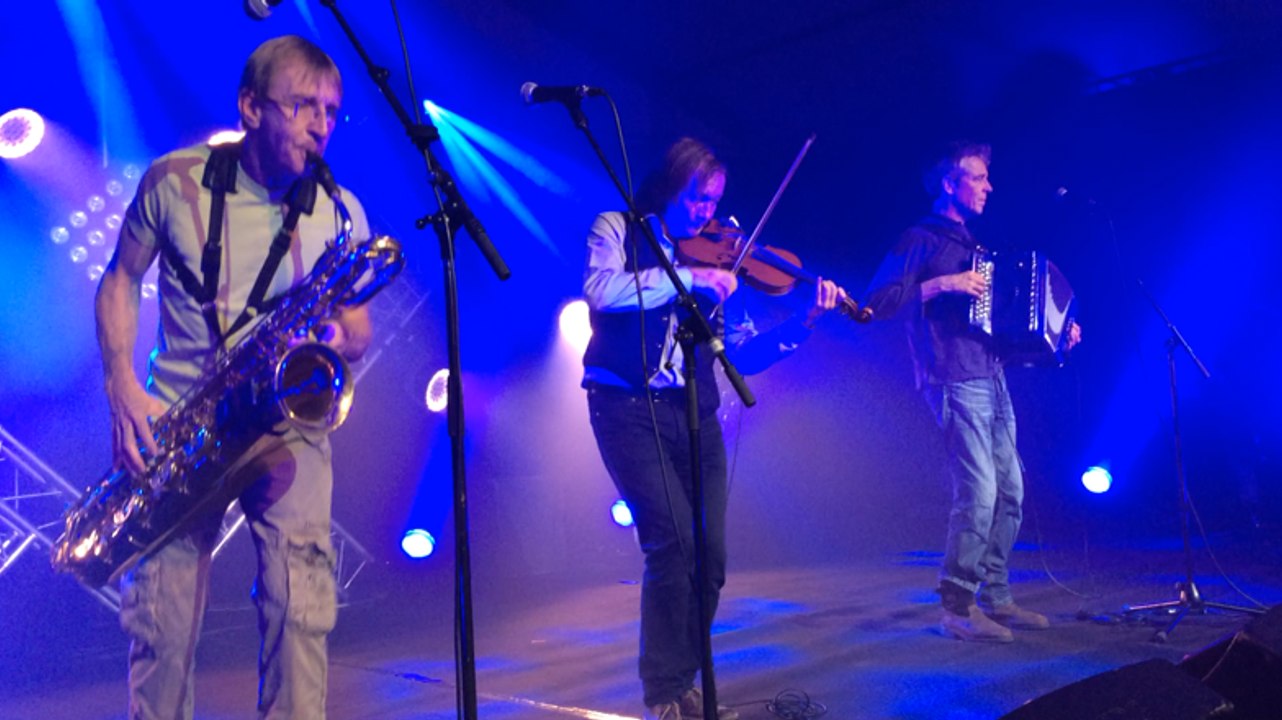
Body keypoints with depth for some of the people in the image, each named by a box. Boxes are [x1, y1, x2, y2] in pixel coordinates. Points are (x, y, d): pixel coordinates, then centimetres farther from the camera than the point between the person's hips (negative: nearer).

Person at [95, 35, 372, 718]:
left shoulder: (340, 213, 0)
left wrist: (336, 336, -16)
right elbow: (121, 280, 8)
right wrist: (123, 388, -5)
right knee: (161, 620, -4)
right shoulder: (173, 181, -3)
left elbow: (358, 330, 8)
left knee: (301, 604, -13)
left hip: (286, 421, 0)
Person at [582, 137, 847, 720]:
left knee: (709, 557, 0)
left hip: (693, 413, 4)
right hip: (629, 408, -4)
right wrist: (687, 277, -23)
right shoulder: (618, 230, 3)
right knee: (675, 542, -15)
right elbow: (600, 291, -20)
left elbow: (744, 355, 7)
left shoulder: (714, 258, 11)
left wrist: (803, 324, -7)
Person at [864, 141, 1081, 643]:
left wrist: (1061, 330, 16)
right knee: (978, 491, -13)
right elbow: (877, 301, -14)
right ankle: (958, 608, -4)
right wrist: (942, 284, -20)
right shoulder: (921, 239, -3)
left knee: (1010, 491, 8)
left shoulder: (972, 244, 20)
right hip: (954, 380, -8)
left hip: (991, 379, 8)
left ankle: (996, 598, 17)